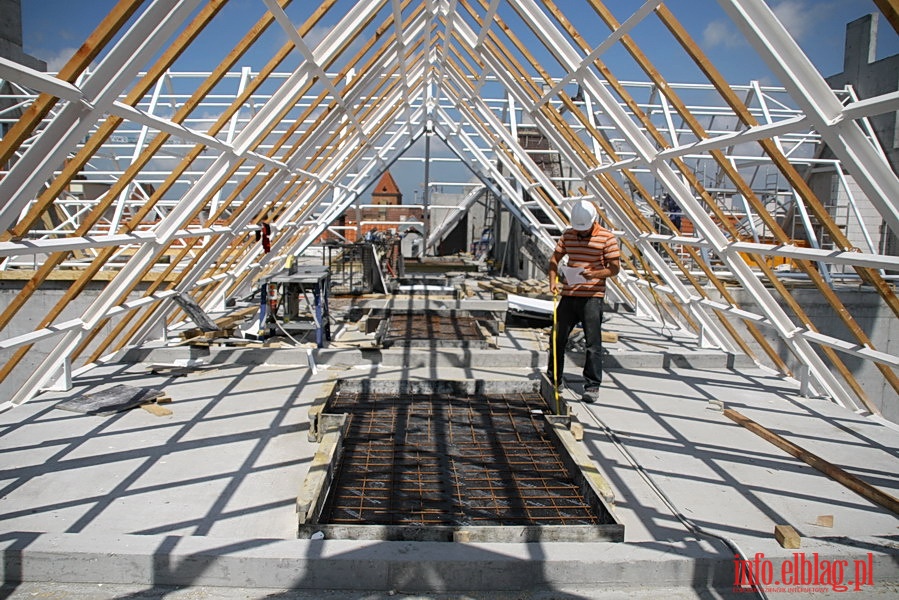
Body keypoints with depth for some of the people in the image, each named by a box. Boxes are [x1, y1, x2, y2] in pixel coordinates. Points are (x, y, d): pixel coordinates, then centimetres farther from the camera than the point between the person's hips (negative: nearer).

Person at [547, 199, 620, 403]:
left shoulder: (606, 238, -4)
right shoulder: (567, 235, 9)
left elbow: (614, 268, -4)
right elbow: (554, 259, 16)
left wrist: (595, 274, -22)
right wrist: (553, 280, 0)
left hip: (592, 297, -5)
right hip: (569, 295, 5)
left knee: (593, 343, -3)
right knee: (557, 338, 11)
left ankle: (592, 386, 7)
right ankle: (554, 380, 27)